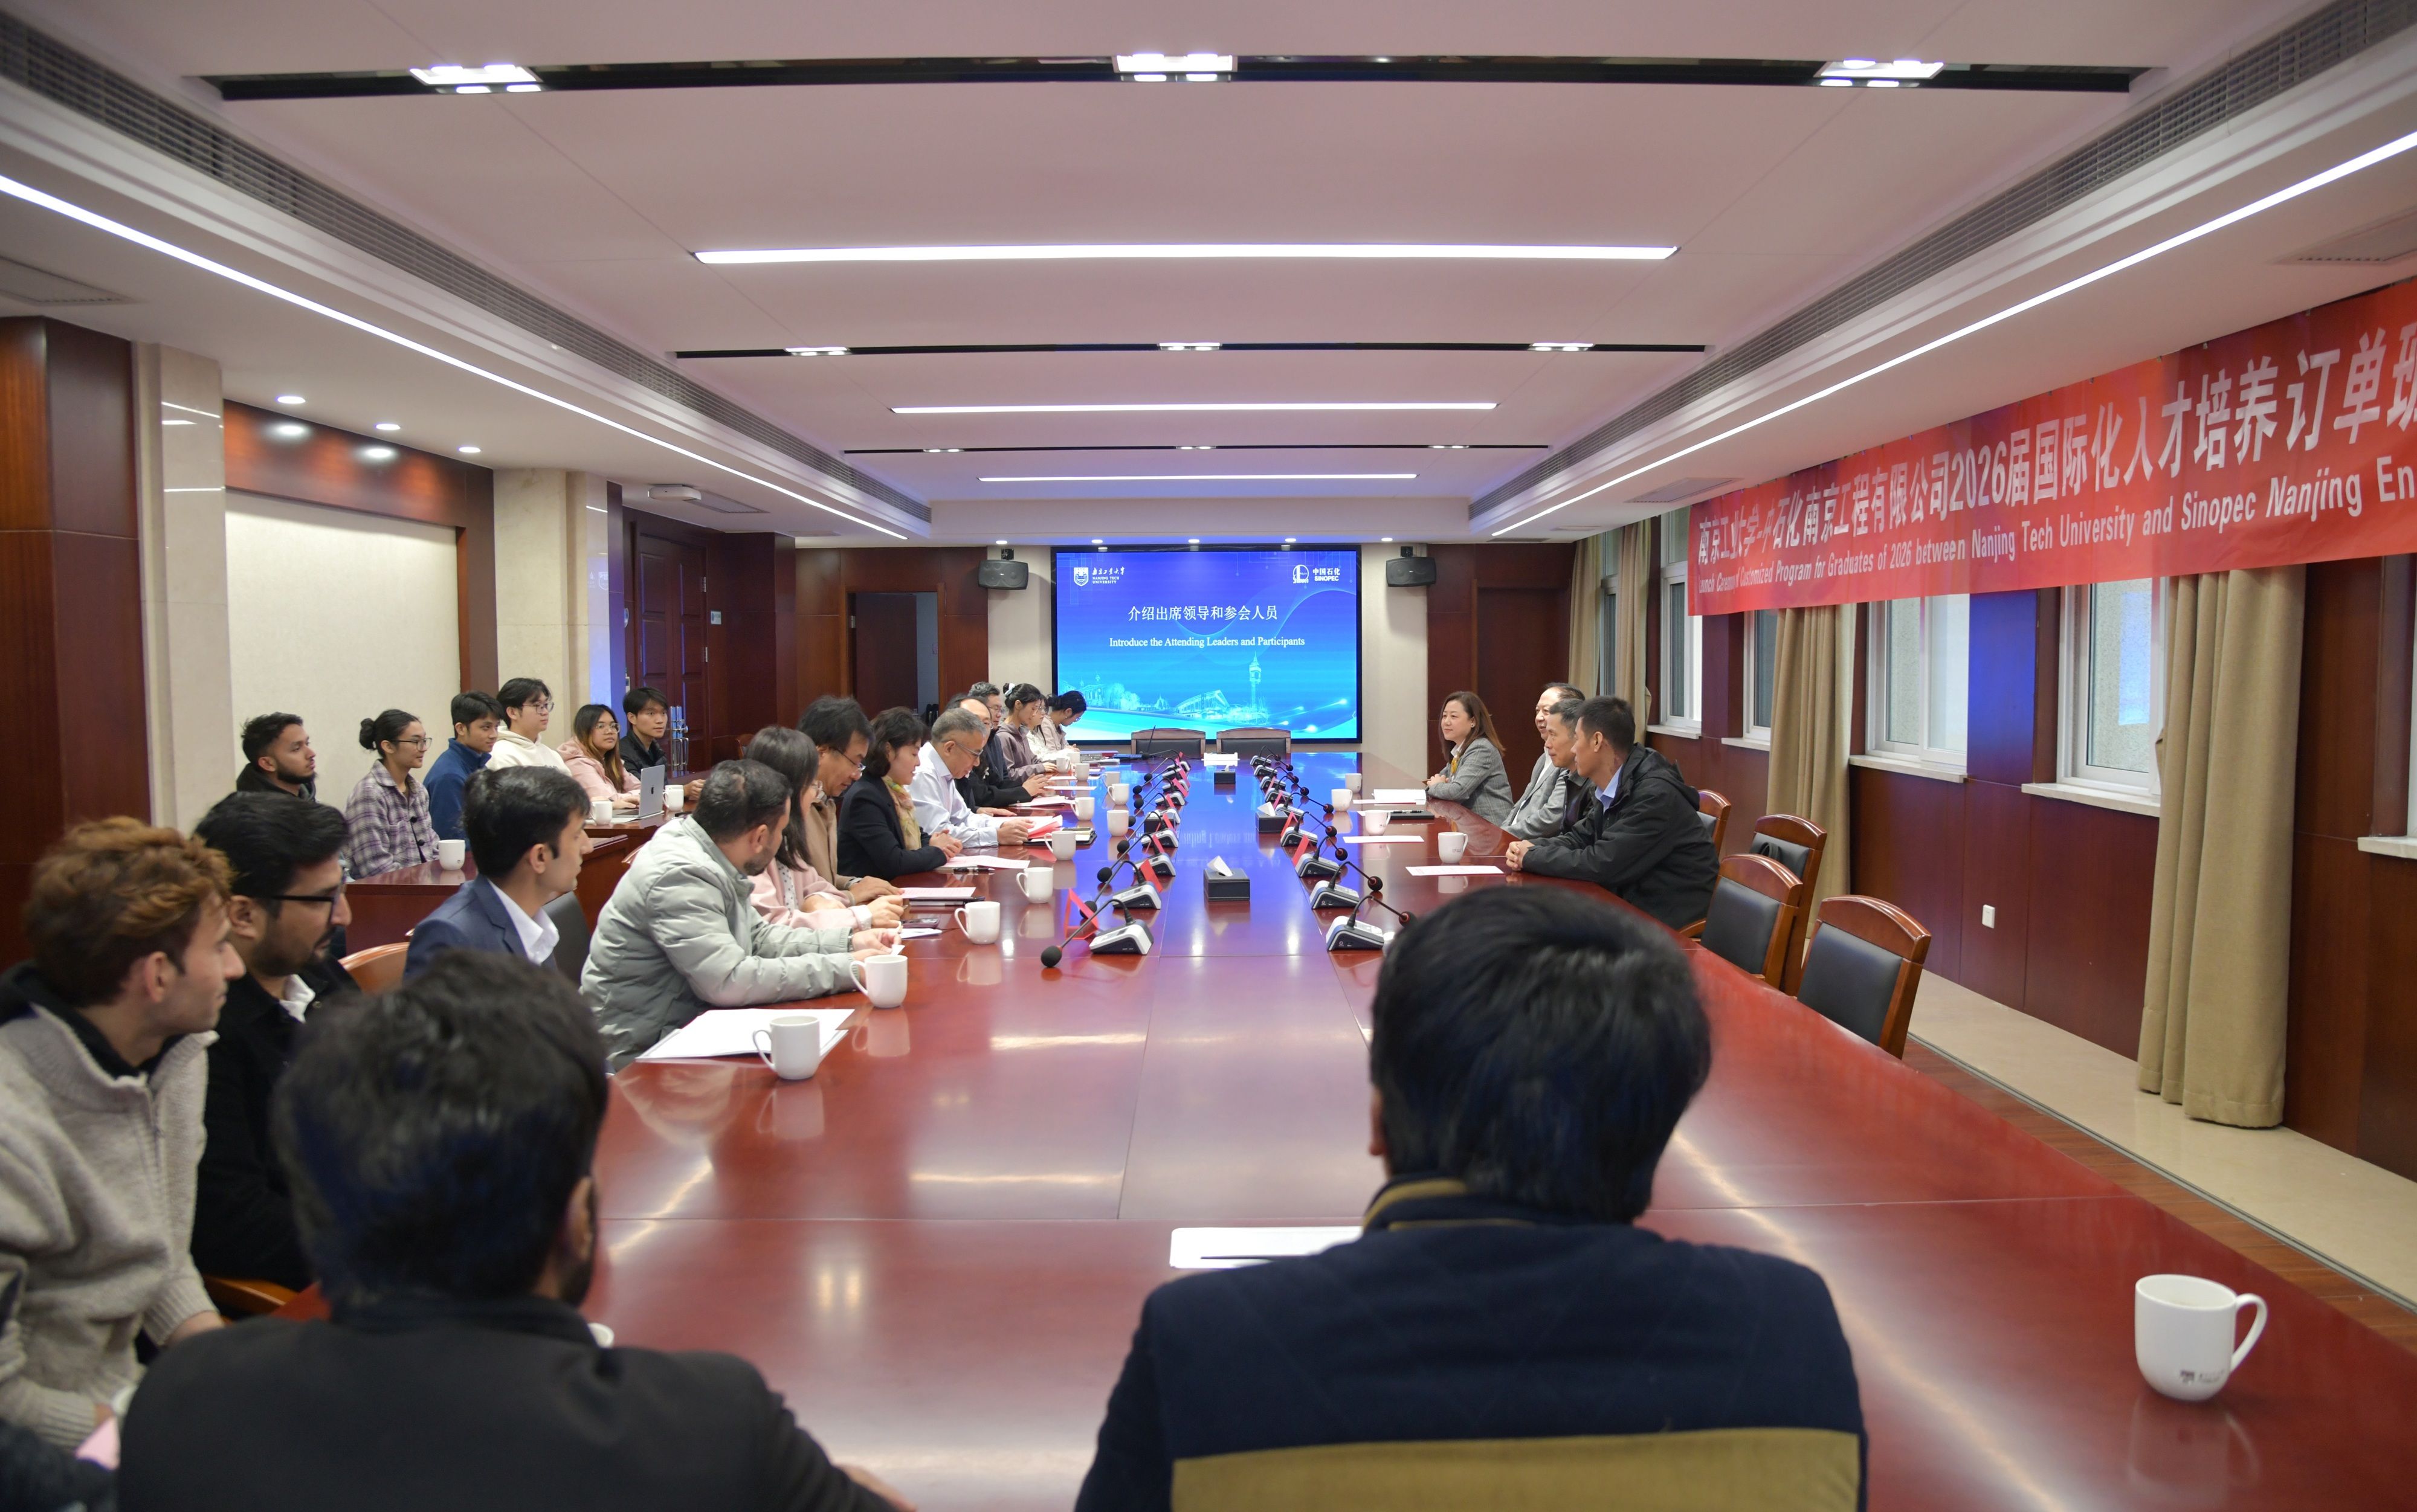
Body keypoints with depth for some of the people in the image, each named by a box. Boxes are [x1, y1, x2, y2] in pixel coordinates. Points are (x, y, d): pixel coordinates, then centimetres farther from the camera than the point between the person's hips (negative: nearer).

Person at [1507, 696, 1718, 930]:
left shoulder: (1656, 793, -23)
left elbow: (1601, 865, -24)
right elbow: (1581, 837, 15)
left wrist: (1533, 857, -13)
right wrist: (1531, 849, -5)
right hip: (1634, 900, 8)